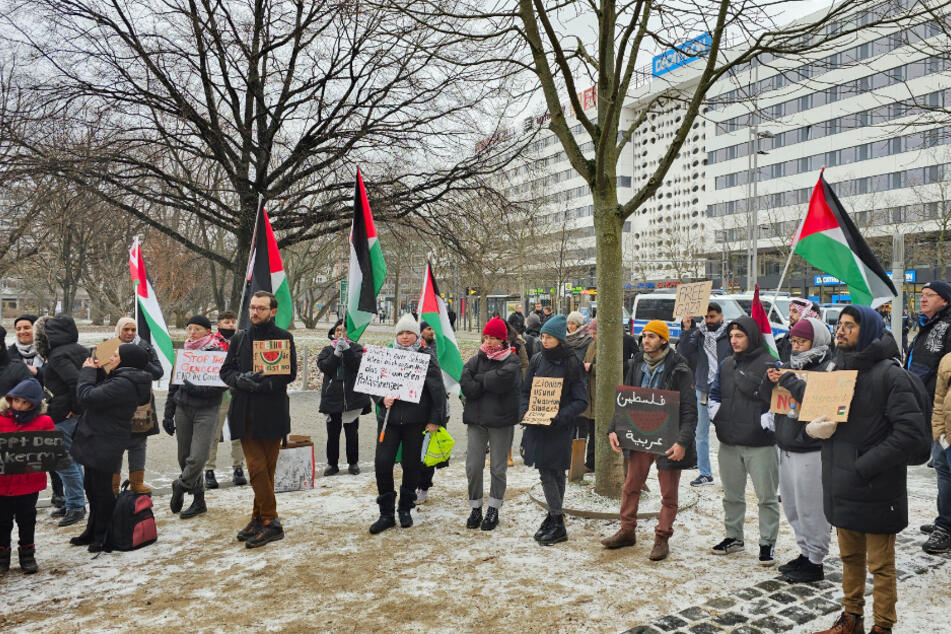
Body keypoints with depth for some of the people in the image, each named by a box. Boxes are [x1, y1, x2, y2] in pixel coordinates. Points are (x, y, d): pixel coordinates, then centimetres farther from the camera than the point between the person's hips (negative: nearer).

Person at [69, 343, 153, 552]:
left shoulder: (124, 384, -26)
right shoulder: (124, 379, 7)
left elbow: (87, 396, -25)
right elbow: (103, 392, 18)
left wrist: (88, 371, -9)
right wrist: (96, 372, 5)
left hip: (104, 446, -11)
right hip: (97, 443, 11)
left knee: (102, 489, 2)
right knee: (92, 486, 21)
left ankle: (103, 537, 17)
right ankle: (92, 531, 35)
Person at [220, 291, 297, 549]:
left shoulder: (283, 338, 1)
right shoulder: (239, 338, 14)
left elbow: (290, 373, -6)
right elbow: (225, 371, 11)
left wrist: (264, 383, -20)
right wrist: (240, 380, -10)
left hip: (272, 413, -3)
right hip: (245, 413, 3)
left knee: (267, 468, 3)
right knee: (257, 467, 0)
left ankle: (261, 518, 13)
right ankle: (269, 521, 9)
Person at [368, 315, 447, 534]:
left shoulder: (426, 356, -2)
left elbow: (438, 390, -3)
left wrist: (435, 420, -7)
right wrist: (383, 398, -8)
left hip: (416, 421, -2)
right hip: (389, 418, 2)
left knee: (411, 465, 8)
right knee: (382, 463, -4)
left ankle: (405, 509, 27)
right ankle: (386, 514, 10)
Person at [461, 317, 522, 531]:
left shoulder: (511, 361, -3)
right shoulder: (476, 359, 6)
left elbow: (503, 379, -22)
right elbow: (465, 384, -7)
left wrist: (479, 379, -8)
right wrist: (489, 384, -13)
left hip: (501, 420, -3)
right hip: (476, 419, 3)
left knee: (498, 468, 6)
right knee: (473, 466, 3)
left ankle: (494, 509, 21)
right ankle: (475, 508, 18)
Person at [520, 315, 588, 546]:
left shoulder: (572, 364, -6)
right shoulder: (537, 360, 7)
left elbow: (581, 401, -8)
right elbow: (525, 391, 12)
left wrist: (560, 417, -21)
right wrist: (525, 412, -7)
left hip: (560, 428, -4)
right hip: (537, 427, 4)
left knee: (554, 473, -1)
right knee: (546, 472, 7)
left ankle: (556, 522, 9)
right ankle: (555, 518, 19)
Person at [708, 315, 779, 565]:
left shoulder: (770, 364, -8)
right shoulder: (726, 365, 13)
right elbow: (714, 394, 20)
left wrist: (765, 423, -17)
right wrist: (717, 416, 5)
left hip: (761, 444, -6)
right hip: (729, 443, 6)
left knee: (767, 497, 3)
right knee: (732, 495, 16)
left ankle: (767, 544, 14)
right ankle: (733, 537, 30)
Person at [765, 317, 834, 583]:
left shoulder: (828, 368, -9)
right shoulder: (789, 365, 12)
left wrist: (789, 382, -22)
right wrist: (771, 380, -7)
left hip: (812, 449, -8)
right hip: (786, 446, 8)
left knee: (811, 507, -1)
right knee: (792, 506, 16)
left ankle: (815, 563, 12)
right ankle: (805, 553, 30)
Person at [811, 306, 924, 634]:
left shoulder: (889, 374, -12)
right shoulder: (836, 370, 10)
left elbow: (909, 429, -18)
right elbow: (817, 416, 18)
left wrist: (865, 466, -20)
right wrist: (814, 426, -7)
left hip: (876, 487, -7)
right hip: (841, 483, 7)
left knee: (880, 564, 6)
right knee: (850, 557, 19)